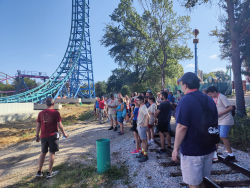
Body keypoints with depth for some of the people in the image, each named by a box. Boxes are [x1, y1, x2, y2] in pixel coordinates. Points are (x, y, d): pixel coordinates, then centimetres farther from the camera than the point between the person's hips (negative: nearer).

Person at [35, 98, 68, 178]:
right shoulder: (55, 113, -9)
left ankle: (39, 172, 24)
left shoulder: (41, 113, 4)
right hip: (52, 135, -4)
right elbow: (59, 125, -10)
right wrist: (64, 133, 1)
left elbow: (38, 125, 8)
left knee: (43, 153, 17)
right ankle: (49, 172, 11)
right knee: (52, 153, 5)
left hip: (43, 136, 5)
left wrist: (37, 135, 17)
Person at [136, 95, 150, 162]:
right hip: (139, 126, 10)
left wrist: (146, 124, -25)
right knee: (142, 140, 18)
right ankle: (142, 152, 31)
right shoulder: (140, 107, 12)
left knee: (144, 140, -2)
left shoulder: (143, 107, -19)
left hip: (142, 126, -10)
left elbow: (147, 116, -31)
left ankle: (145, 155, 6)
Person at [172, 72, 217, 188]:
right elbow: (214, 123, 13)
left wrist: (175, 148, -16)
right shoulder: (209, 100, 5)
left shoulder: (185, 101, -19)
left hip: (192, 151, -8)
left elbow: (182, 127, -24)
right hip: (208, 148, 8)